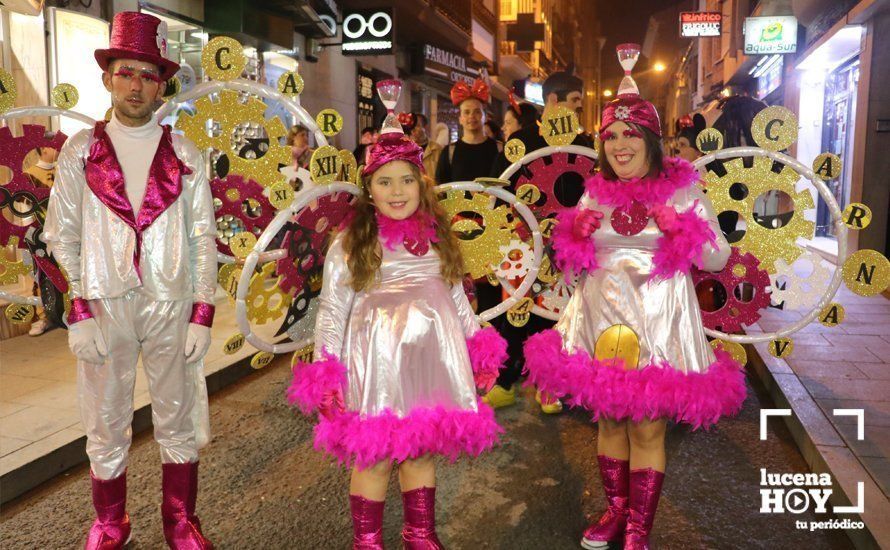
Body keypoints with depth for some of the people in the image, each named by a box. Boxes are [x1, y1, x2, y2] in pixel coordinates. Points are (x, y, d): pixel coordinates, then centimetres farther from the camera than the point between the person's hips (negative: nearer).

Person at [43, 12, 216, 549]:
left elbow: (203, 238, 2)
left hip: (171, 305, 0)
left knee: (180, 419, 9)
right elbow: (62, 237, 4)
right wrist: (79, 309, -6)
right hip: (103, 304, 0)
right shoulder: (80, 151, 5)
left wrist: (202, 313, -4)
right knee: (106, 425, 10)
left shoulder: (185, 155, 5)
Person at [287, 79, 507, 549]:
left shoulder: (438, 239, 10)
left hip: (431, 356, 3)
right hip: (376, 360, -3)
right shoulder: (350, 245, -1)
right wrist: (324, 370, -9)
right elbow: (331, 311, -3)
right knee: (374, 456, 4)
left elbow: (457, 298, 17)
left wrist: (478, 349, 14)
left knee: (421, 450, 13)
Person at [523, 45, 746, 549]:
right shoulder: (595, 194, 7)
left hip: (656, 323, -3)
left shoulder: (683, 192, -2)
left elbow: (719, 259, -2)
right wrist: (577, 233, -6)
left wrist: (679, 229, -18)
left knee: (648, 428, 3)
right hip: (602, 320, 4)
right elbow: (574, 260, 15)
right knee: (608, 421, 14)